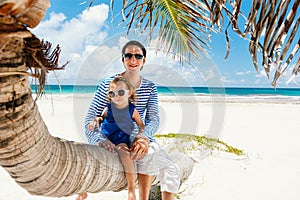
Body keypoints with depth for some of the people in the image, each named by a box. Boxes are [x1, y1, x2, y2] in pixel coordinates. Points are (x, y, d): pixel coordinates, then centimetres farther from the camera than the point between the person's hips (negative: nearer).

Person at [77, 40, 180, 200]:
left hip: (139, 140, 3)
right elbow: (90, 118, -8)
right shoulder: (107, 85, -5)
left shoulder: (150, 88, 5)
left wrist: (144, 137, -27)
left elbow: (154, 119, -5)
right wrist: (99, 140, -28)